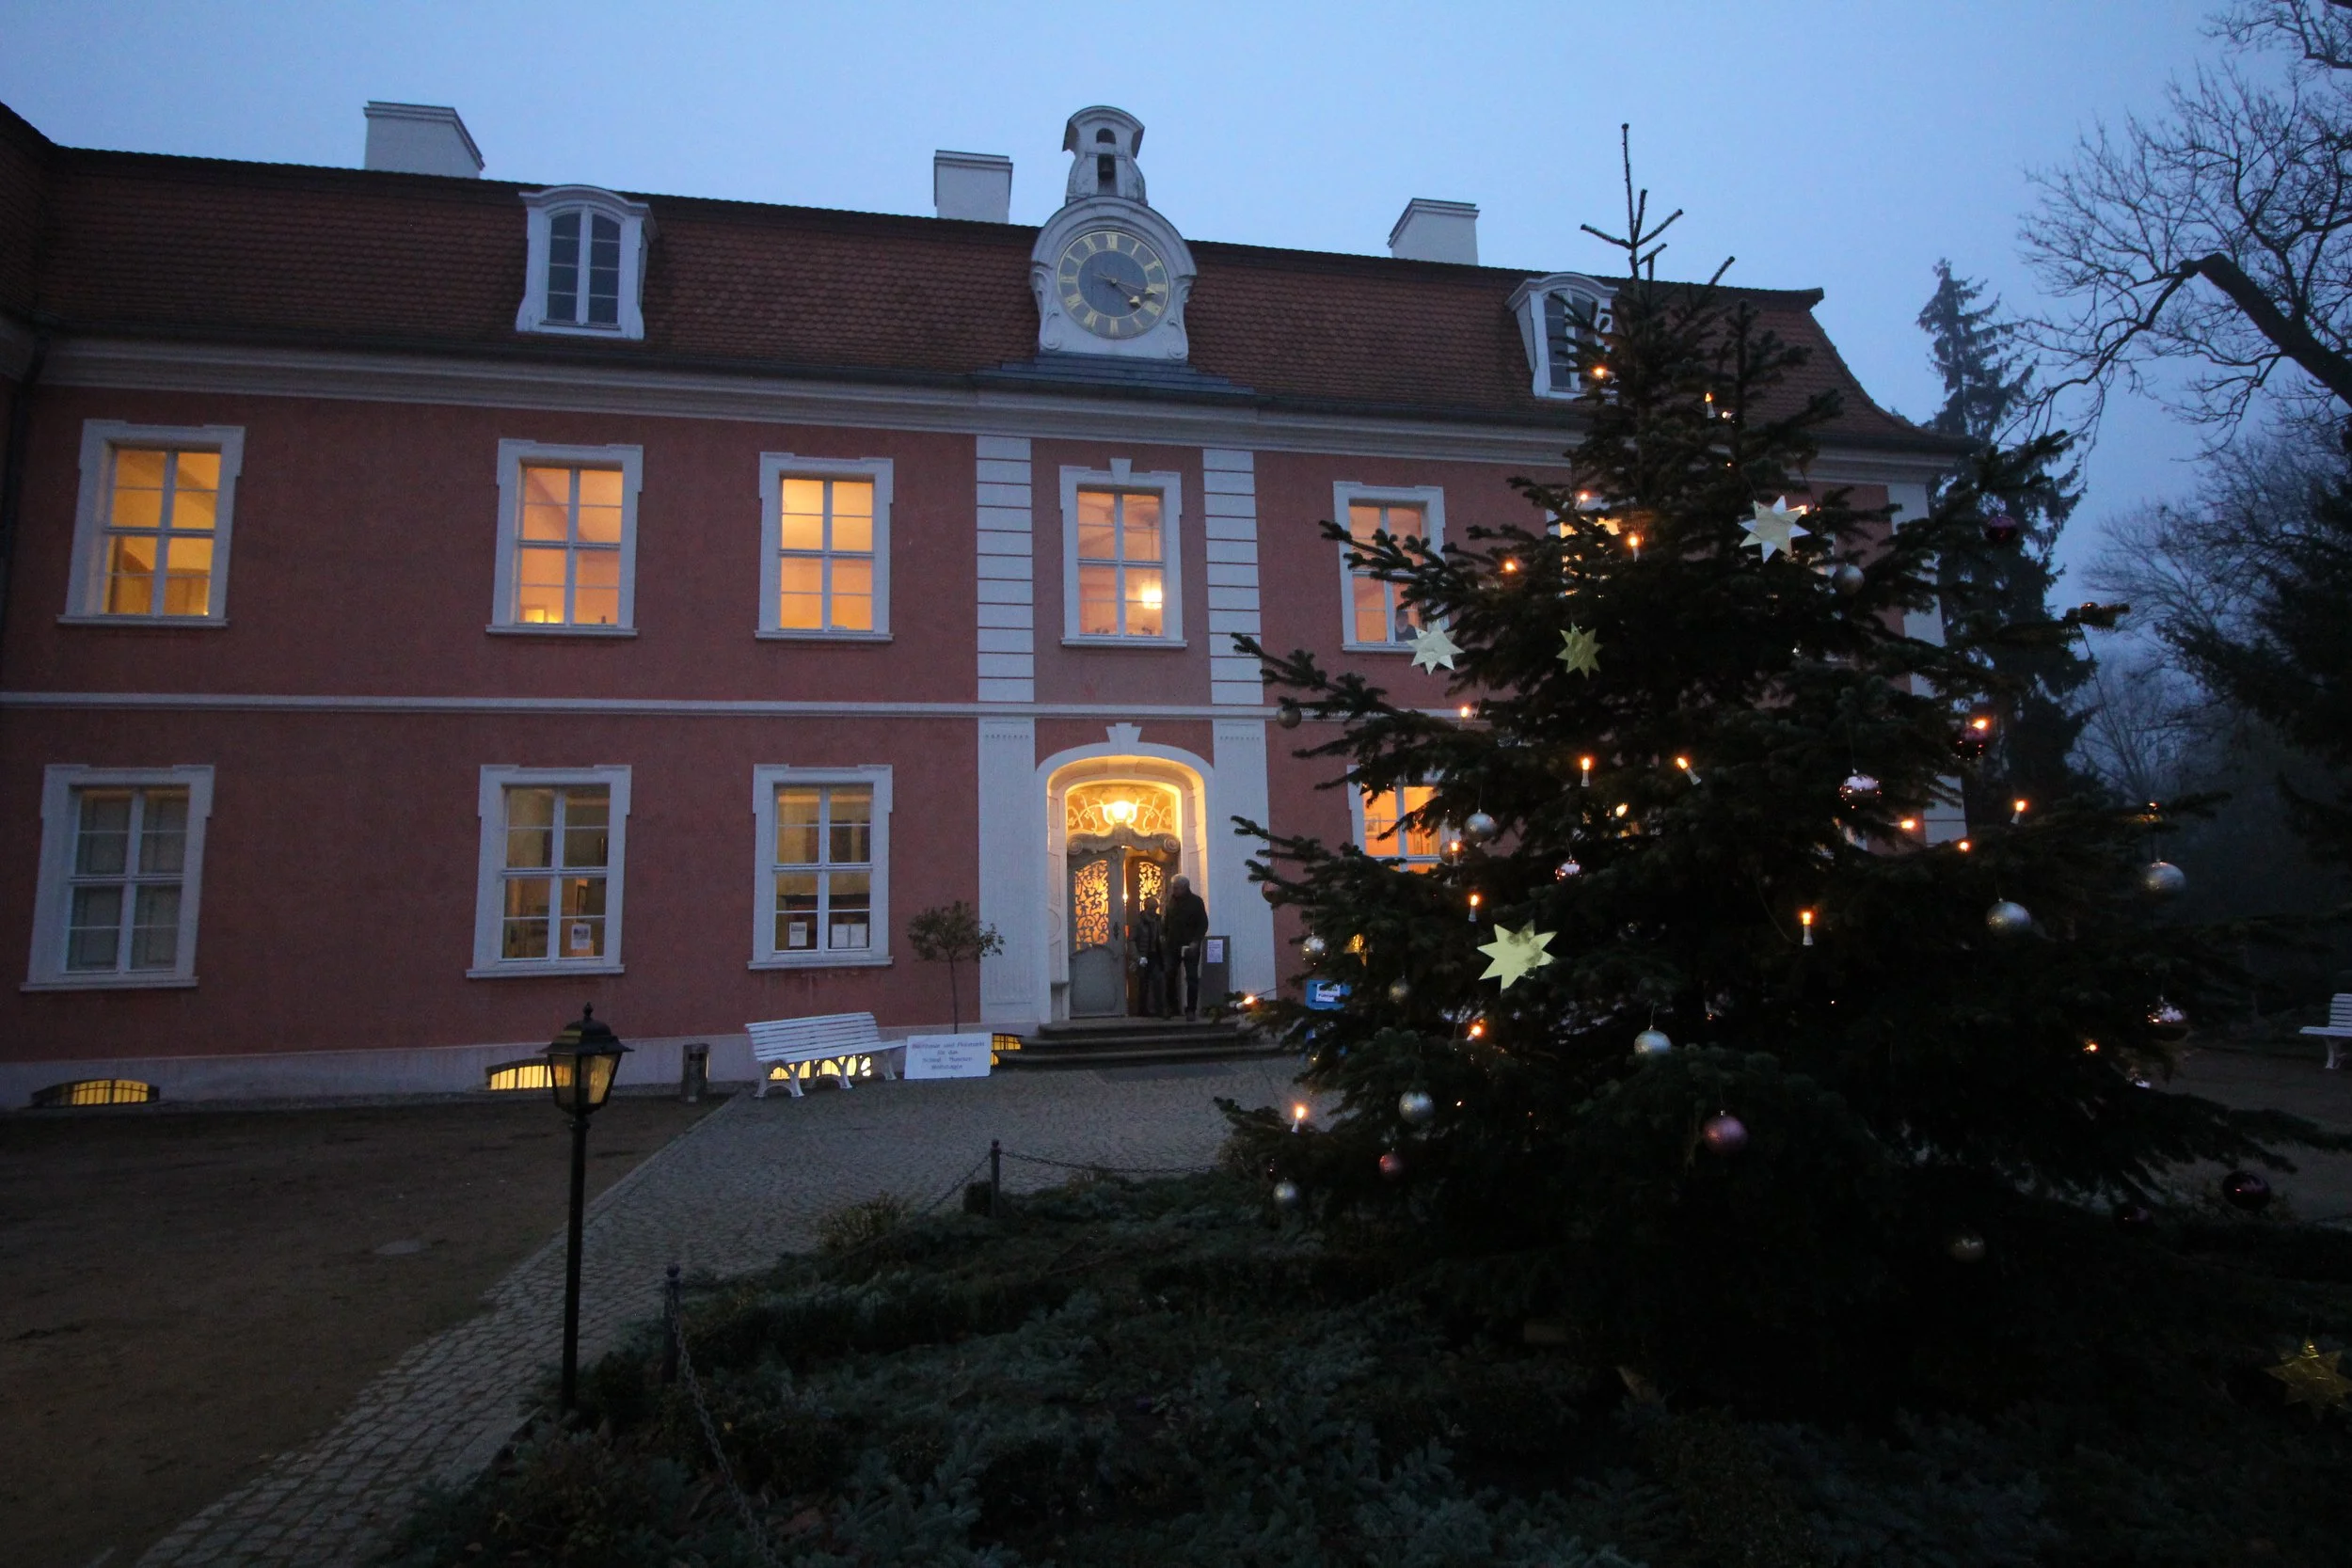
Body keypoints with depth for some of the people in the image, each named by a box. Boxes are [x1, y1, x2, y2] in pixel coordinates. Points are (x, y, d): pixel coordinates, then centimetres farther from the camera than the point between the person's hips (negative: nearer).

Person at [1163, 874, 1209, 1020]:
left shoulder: (1196, 901, -5)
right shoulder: (1172, 900, 8)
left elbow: (1203, 924, -7)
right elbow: (1167, 920, 20)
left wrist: (1195, 941, -16)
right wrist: (1163, 934, 6)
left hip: (1190, 946, -4)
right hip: (1172, 945, 4)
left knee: (1192, 978, -2)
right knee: (1170, 976, 5)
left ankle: (1191, 1010, 1)